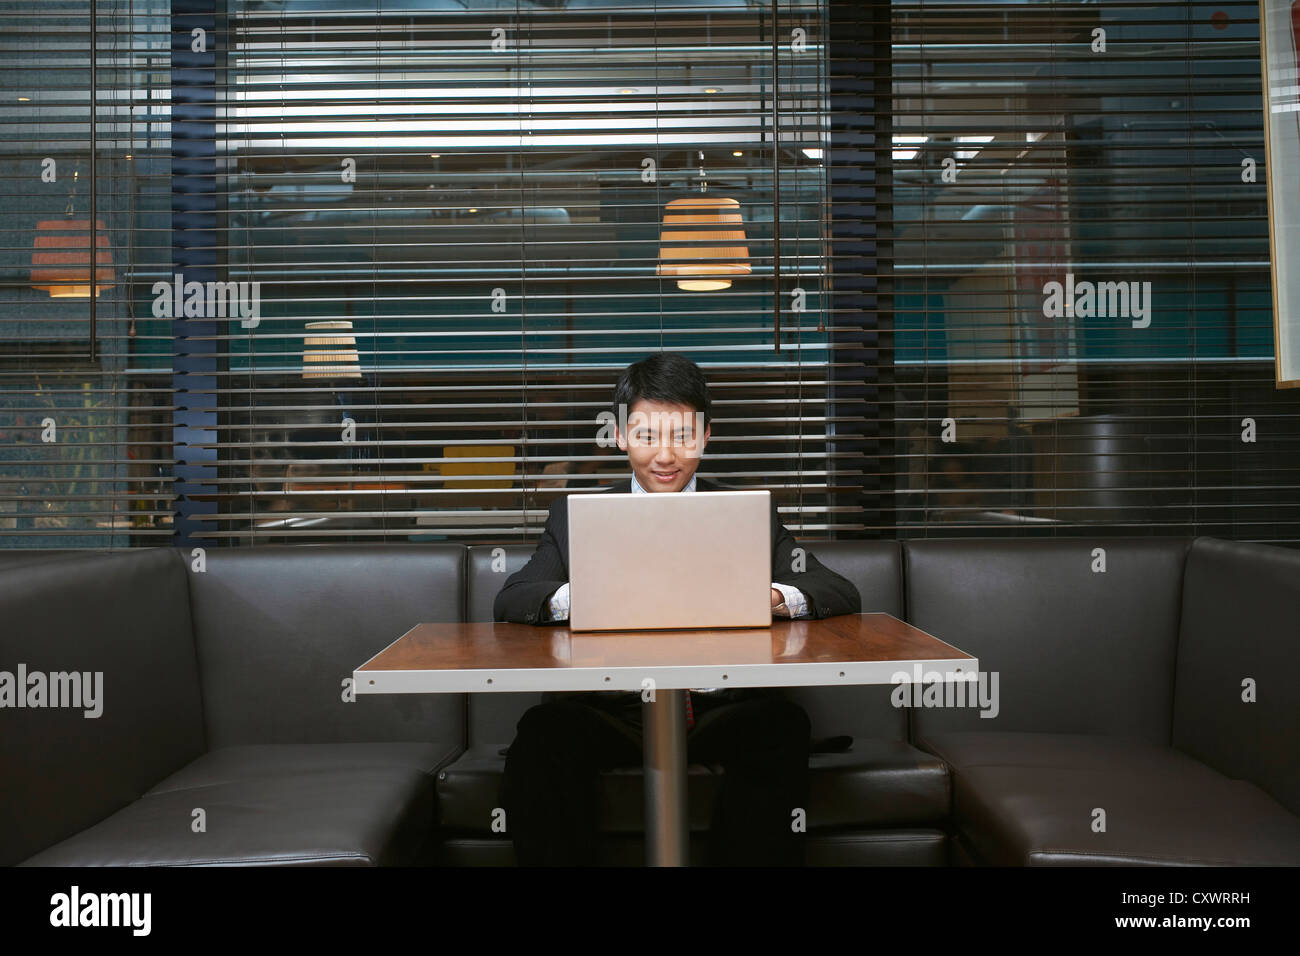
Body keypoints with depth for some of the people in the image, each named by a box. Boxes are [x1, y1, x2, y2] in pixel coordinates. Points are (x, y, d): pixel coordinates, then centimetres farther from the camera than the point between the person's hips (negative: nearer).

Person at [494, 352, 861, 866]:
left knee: (781, 723, -31)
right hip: (610, 708, 0)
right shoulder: (574, 517, 17)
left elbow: (844, 595, 6)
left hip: (719, 711, 0)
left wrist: (770, 596, -18)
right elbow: (509, 601, 3)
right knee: (543, 731, -31)